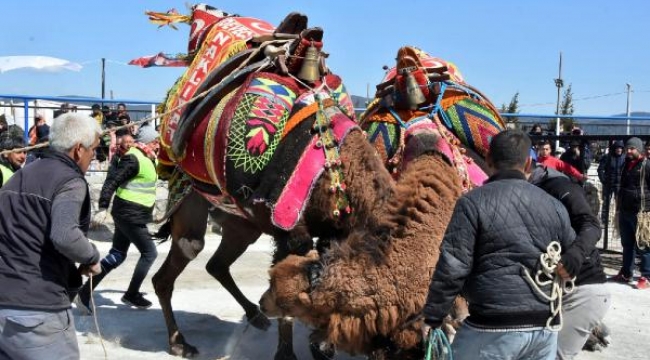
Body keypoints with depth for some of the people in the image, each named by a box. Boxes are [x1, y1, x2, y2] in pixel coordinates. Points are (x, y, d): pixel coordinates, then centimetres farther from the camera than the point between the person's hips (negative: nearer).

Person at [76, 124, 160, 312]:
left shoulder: (146, 158, 12)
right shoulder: (134, 159, -18)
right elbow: (112, 182, -23)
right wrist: (103, 208, -28)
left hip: (128, 214, 10)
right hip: (130, 215, -10)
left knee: (116, 255, 11)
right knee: (149, 253, 0)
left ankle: (84, 293, 13)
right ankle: (131, 295, 12)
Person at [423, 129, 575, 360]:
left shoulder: (473, 202, -8)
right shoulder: (553, 206, 8)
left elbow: (451, 268, -12)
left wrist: (432, 318, -4)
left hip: (493, 329, -5)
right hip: (545, 328, 5)